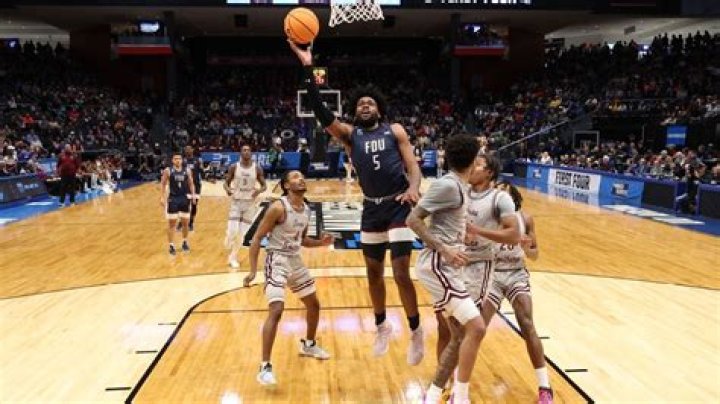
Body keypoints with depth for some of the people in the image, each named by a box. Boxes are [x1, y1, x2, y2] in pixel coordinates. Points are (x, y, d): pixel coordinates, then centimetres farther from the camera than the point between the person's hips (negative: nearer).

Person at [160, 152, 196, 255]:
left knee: (185, 222, 11)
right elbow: (163, 184, -1)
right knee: (171, 223, 1)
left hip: (184, 198, 2)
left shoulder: (187, 171, 1)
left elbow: (191, 184, 9)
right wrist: (162, 197, -9)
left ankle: (185, 242, 29)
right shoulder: (168, 171, -6)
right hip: (173, 199, -2)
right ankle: (171, 245, 8)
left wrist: (193, 195, -2)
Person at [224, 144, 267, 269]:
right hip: (236, 201, -1)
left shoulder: (257, 168, -4)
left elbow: (264, 185, 2)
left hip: (249, 202, 1)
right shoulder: (234, 167, -5)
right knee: (233, 231, -11)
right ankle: (231, 253, 21)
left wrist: (259, 190, -21)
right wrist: (227, 189, -20)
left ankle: (233, 256, 23)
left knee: (242, 233, 5)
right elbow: (226, 182, 3)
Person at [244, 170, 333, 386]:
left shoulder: (306, 210, 5)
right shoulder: (278, 208, -18)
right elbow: (257, 238, -16)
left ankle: (308, 345, 45)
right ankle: (265, 367, -14)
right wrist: (253, 270, -21)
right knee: (276, 311, -21)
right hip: (277, 261, -8)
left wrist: (320, 242, 0)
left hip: (296, 260, 8)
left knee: (314, 304, 19)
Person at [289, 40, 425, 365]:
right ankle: (382, 326, 35)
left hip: (398, 207, -3)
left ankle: (416, 331, 12)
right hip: (371, 209, 3)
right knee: (374, 273, 13)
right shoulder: (349, 134, 3)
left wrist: (413, 188, -26)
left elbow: (412, 165, -2)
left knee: (401, 273, -7)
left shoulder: (395, 131, 2)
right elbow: (321, 113, -11)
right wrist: (308, 68, -21)